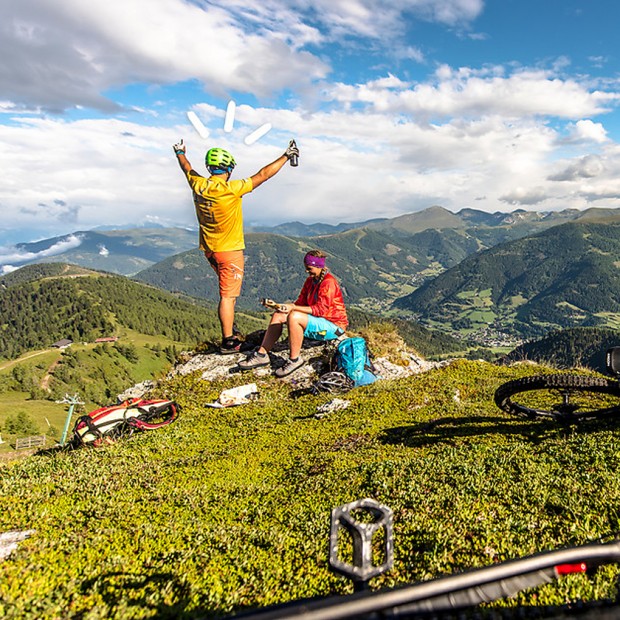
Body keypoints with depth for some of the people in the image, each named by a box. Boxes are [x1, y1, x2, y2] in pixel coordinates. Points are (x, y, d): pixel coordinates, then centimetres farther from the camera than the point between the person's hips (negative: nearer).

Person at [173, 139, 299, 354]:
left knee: (228, 288, 25)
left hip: (209, 249, 7)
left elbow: (188, 169, 20)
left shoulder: (198, 185, -3)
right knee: (227, 295, -2)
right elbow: (263, 175, -17)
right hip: (229, 250, -7)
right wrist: (286, 156, -8)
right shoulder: (231, 189, -21)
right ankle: (228, 341, 4)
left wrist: (180, 153, 41)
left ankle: (229, 325, 33)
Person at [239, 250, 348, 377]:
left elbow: (320, 310, -24)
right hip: (318, 321, 9)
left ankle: (294, 360, -21)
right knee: (278, 315, -6)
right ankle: (261, 355, -7)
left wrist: (293, 307, -29)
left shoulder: (328, 282, -16)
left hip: (333, 326, -9)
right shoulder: (310, 281, 11)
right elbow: (301, 303, 10)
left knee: (294, 317, -32)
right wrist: (279, 305, -5)